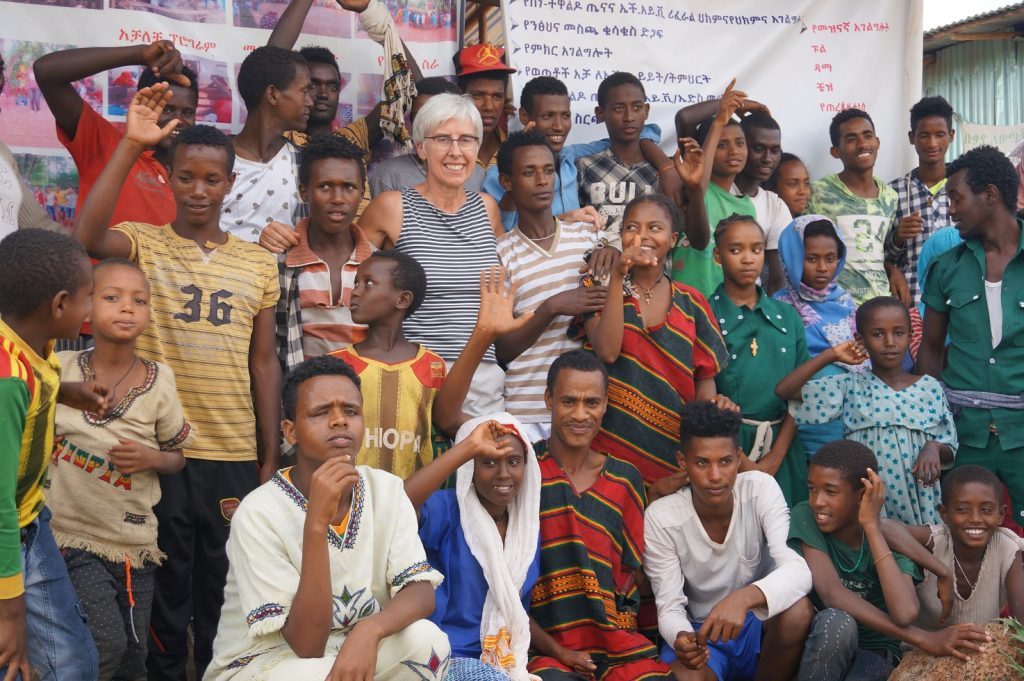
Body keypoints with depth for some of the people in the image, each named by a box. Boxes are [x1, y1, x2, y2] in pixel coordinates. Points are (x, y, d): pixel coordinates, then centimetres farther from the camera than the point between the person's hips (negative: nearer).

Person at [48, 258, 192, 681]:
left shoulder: (159, 380, -3)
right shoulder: (59, 369, -5)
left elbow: (177, 459, 7)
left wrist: (151, 459, -12)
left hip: (135, 542, 3)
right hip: (72, 537, -2)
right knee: (106, 645, -18)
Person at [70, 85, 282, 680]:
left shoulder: (259, 263, 7)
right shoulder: (144, 242, 1)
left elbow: (265, 363, 8)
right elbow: (87, 238, -22)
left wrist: (271, 459, 6)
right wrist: (130, 146, -25)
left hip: (235, 454, 2)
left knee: (224, 587, 13)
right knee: (165, 589, 9)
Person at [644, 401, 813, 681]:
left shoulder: (761, 488, -16)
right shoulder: (660, 517, -17)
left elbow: (799, 572, -28)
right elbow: (669, 606, -15)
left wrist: (744, 598, -48)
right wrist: (680, 637, -41)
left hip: (760, 623, 3)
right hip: (699, 631, -2)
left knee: (798, 609, -32)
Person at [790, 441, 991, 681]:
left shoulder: (890, 540, -12)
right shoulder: (805, 519, -12)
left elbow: (904, 614, -32)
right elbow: (832, 594, -27)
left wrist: (871, 524, -28)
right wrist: (923, 639, -29)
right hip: (819, 648, 0)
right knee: (836, 621, -34)